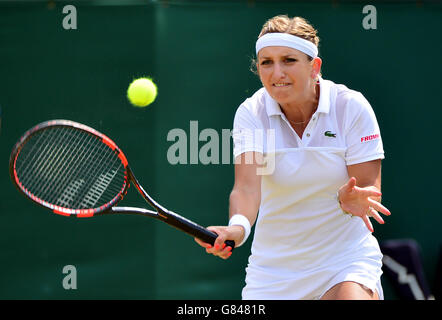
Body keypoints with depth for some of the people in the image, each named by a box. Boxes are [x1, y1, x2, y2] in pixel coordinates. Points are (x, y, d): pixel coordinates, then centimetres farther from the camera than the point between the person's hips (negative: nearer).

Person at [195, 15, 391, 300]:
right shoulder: (251, 113, -8)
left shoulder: (352, 107, -11)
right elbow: (247, 186, -21)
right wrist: (238, 226, -42)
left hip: (345, 256, -2)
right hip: (274, 264, 2)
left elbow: (369, 188, -12)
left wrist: (349, 199, -35)